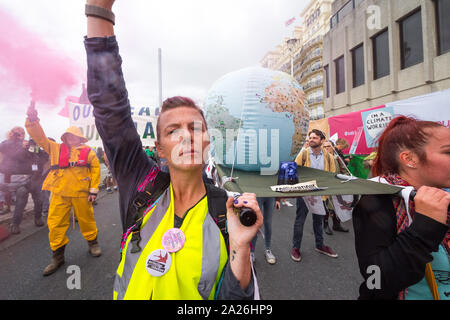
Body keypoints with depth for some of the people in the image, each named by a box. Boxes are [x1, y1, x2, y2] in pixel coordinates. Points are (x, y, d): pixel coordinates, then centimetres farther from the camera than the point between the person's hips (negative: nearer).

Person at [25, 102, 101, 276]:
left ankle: (92, 242, 31)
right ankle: (57, 255, 21)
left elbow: (95, 168, 0)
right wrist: (32, 120, -12)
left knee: (86, 220, 9)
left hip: (81, 193, -2)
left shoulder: (87, 151, 3)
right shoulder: (55, 148, 11)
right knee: (56, 224, 5)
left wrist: (94, 189, -5)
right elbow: (39, 137, 5)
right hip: (59, 193, 3)